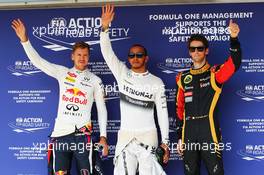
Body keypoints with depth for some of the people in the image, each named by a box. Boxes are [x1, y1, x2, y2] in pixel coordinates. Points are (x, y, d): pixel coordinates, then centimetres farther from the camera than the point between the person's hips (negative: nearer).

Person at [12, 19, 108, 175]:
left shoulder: (95, 80, 6)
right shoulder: (62, 72, 8)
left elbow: (102, 109, 7)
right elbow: (37, 61, 1)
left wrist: (103, 136, 1)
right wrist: (24, 39, -10)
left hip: (83, 134, -1)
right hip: (61, 133, 1)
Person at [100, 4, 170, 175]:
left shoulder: (157, 82, 3)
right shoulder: (122, 74, 6)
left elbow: (162, 112, 4)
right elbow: (107, 53, -6)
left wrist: (165, 141, 0)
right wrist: (105, 27, -19)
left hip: (148, 136, -1)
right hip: (125, 135, 1)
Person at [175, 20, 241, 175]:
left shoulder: (215, 73, 2)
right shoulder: (183, 78, 11)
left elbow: (234, 64, -19)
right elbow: (180, 109, 13)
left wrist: (234, 39, -34)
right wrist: (180, 137, 10)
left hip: (209, 132, -3)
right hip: (189, 133, 3)